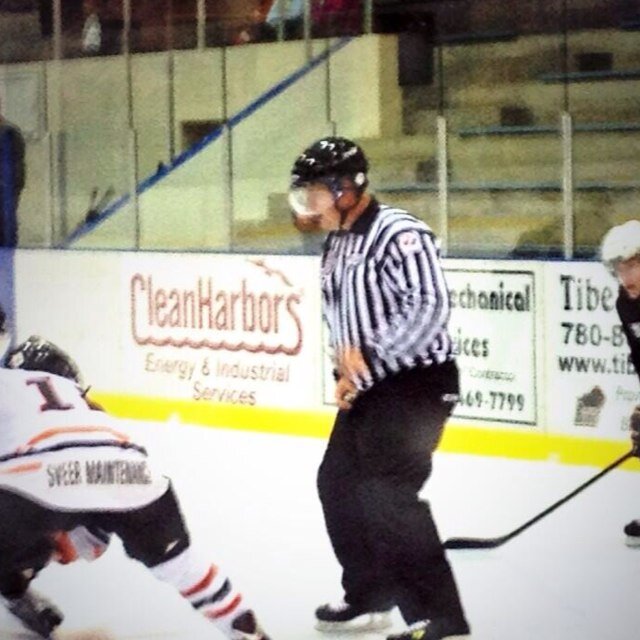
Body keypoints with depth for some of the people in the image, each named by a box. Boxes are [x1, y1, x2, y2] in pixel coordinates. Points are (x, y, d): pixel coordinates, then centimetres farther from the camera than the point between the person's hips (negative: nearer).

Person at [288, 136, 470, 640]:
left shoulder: (399, 234, -19)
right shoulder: (337, 244, 12)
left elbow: (429, 309, -26)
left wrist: (368, 365, -23)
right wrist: (346, 365, 1)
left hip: (417, 381, -10)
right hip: (368, 385, 11)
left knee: (386, 494, -17)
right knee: (338, 481, 16)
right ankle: (370, 597, 32)